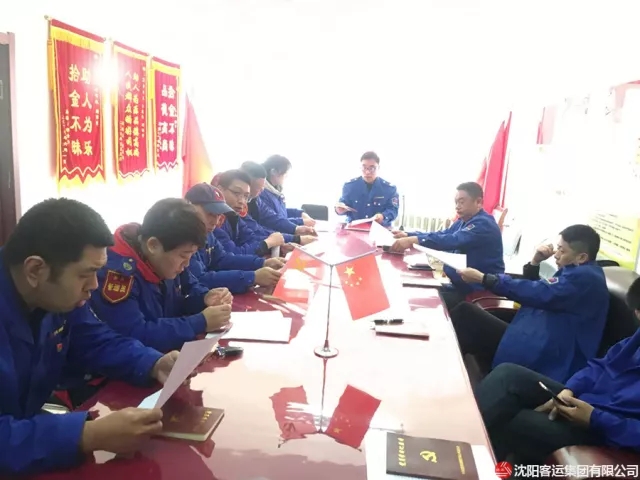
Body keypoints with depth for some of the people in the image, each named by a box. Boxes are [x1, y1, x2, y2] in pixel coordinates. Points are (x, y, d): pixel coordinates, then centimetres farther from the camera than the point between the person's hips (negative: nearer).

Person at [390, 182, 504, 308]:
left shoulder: (483, 223, -18)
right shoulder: (464, 221, 15)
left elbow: (453, 240, -33)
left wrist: (414, 240, -41)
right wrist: (408, 235, -2)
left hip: (479, 291, -9)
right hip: (462, 285, 9)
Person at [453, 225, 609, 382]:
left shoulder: (585, 277, -16)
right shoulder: (578, 272, 15)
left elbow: (538, 294, -22)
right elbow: (538, 292, 21)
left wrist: (483, 278, -19)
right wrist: (535, 262, 3)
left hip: (543, 358, -10)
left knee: (465, 314, -12)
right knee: (466, 311, 0)